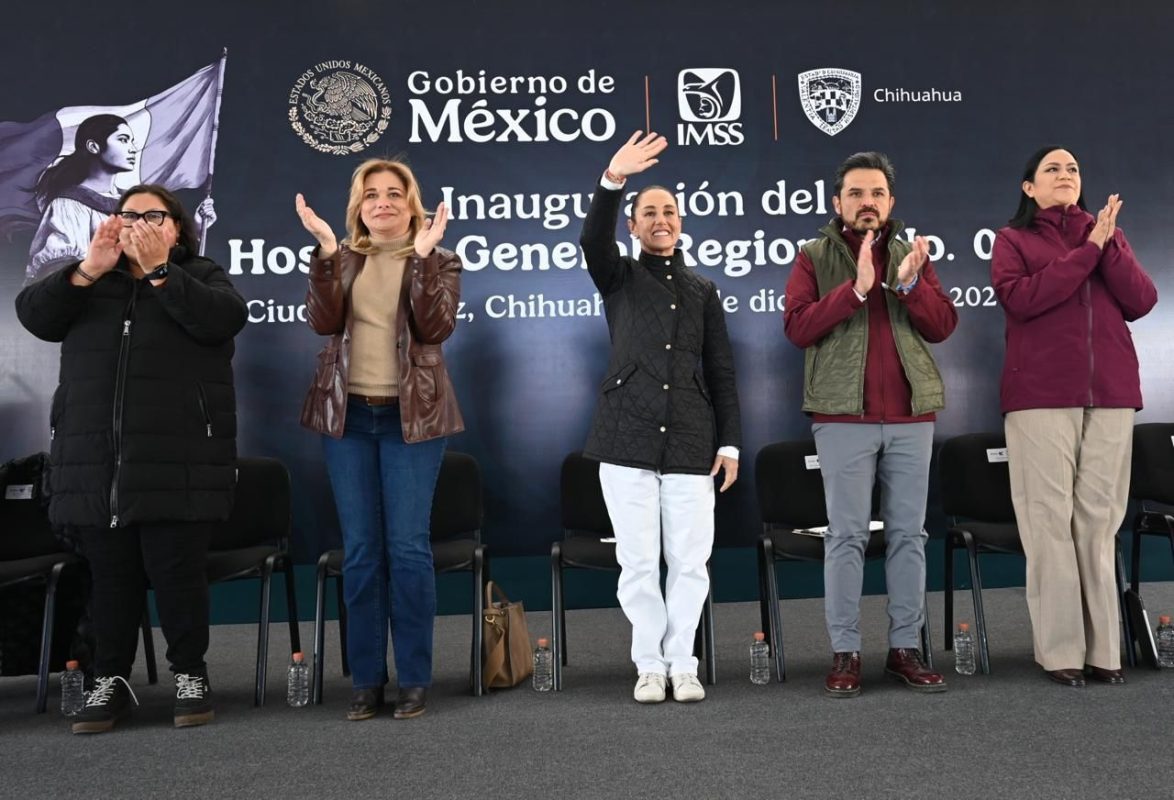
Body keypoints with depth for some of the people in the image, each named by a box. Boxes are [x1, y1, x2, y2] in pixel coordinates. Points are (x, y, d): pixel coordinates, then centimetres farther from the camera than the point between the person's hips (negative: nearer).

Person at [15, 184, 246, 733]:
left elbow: (223, 320, -13)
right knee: (110, 573, 8)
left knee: (177, 568, -1)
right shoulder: (89, 280, 18)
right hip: (94, 459, 3)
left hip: (177, 460, -3)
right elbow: (33, 315, 3)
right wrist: (89, 269, -7)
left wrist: (157, 271, -14)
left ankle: (190, 674, 13)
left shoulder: (202, 276, 9)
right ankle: (111, 679, 19)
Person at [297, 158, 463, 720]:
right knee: (360, 550, 6)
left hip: (411, 417, -2)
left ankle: (414, 678, 9)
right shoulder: (343, 259, 10)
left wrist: (422, 255, -18)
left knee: (408, 547, -3)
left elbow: (435, 327, -13)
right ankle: (366, 679, 15)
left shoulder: (439, 262, 4)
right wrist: (326, 251, -14)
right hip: (348, 415, 3)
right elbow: (323, 321, -6)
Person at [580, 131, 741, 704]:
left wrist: (730, 442, 5)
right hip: (627, 440, -1)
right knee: (638, 561, 2)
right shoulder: (619, 277, 11)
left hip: (691, 441, 2)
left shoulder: (703, 290, 16)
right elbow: (593, 239, -13)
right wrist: (612, 182, -30)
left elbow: (721, 372, 13)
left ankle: (682, 664, 16)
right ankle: (649, 665, 15)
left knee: (690, 560, 1)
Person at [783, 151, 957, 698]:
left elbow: (943, 325, 4)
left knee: (909, 534, 7)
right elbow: (798, 328, -10)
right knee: (847, 535, -1)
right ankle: (845, 652, 6)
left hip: (911, 415, 4)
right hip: (843, 415, -3)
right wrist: (857, 287, -19)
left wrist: (909, 283, -13)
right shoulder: (814, 258, 4)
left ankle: (905, 648, 16)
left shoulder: (911, 253, 14)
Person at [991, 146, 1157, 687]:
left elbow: (1141, 303, 6)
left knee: (1099, 519, 2)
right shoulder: (1012, 240, 8)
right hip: (1041, 396, -3)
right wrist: (1087, 249, -9)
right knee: (1050, 519, -5)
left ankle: (1102, 647, 7)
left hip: (1110, 395, 3)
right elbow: (1020, 299, -11)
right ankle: (1060, 650, 0)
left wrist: (1109, 245, -6)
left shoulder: (1106, 232, 18)